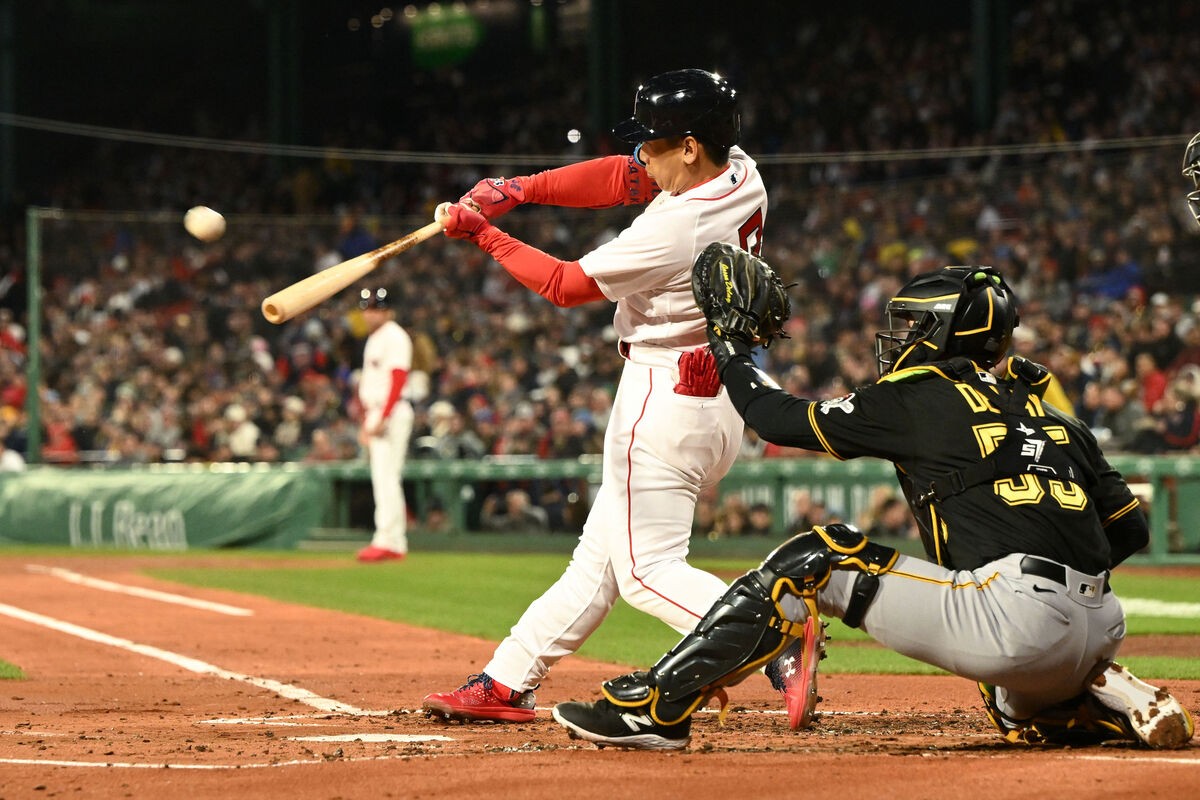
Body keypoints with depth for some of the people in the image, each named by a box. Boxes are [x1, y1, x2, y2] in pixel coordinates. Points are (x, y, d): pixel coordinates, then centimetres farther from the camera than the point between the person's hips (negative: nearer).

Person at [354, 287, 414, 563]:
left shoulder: (395, 337, -10)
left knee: (386, 476, -13)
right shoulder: (373, 339, 20)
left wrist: (383, 418, -23)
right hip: (376, 415, 10)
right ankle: (396, 544, 10)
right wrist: (366, 422, 21)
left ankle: (386, 540, -17)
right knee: (382, 477, 9)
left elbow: (398, 380, -18)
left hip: (392, 413, -10)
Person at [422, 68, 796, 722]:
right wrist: (517, 190, 1)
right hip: (722, 404, 10)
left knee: (649, 570, -8)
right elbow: (619, 178, 9)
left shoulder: (674, 230, -25)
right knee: (600, 555, 14)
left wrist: (483, 235, 0)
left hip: (663, 398, -10)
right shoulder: (740, 172, 0)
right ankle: (507, 681, 22)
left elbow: (565, 285, -11)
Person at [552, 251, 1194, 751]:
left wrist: (729, 351, 27)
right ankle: (1118, 699, 9)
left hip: (1014, 616, -8)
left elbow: (784, 419, 11)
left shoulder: (919, 398, 5)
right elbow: (1129, 531, 21)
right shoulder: (1053, 417, 24)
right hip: (1094, 633, 8)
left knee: (817, 560, 0)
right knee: (1019, 711, 40)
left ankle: (655, 707, -3)